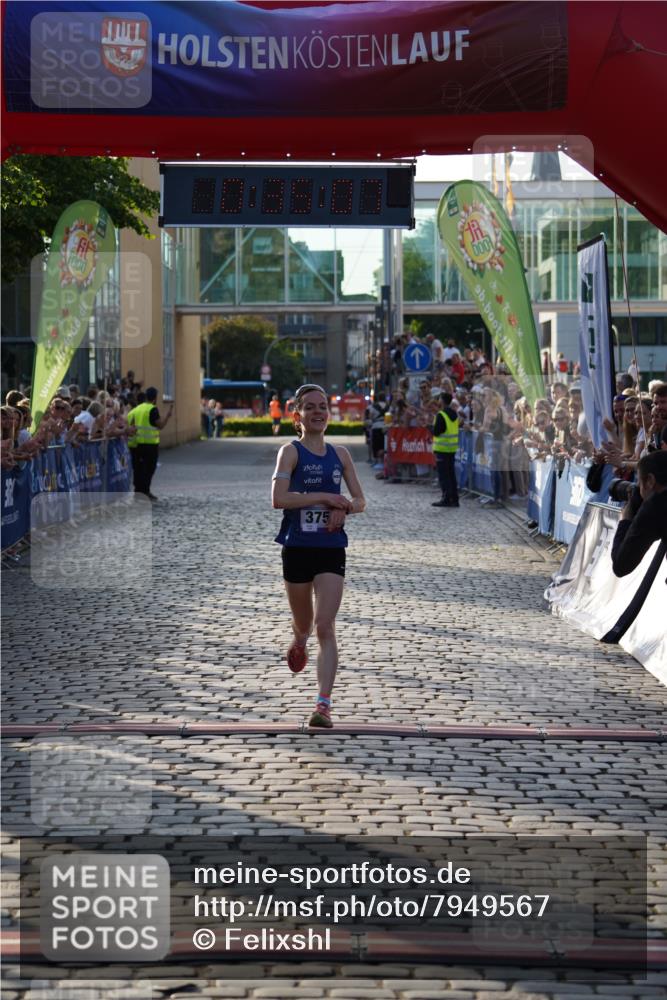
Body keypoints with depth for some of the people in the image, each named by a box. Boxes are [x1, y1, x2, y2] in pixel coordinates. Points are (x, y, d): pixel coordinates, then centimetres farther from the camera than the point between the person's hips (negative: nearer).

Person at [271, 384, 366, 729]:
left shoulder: (340, 454, 9)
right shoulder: (291, 451, -4)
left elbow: (360, 501, 14)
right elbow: (278, 498, -17)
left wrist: (345, 508, -9)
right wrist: (325, 497, -18)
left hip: (331, 549, 1)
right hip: (297, 548, -1)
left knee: (325, 627, -10)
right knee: (303, 623, 16)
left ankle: (324, 704, -13)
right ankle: (298, 643, 54)